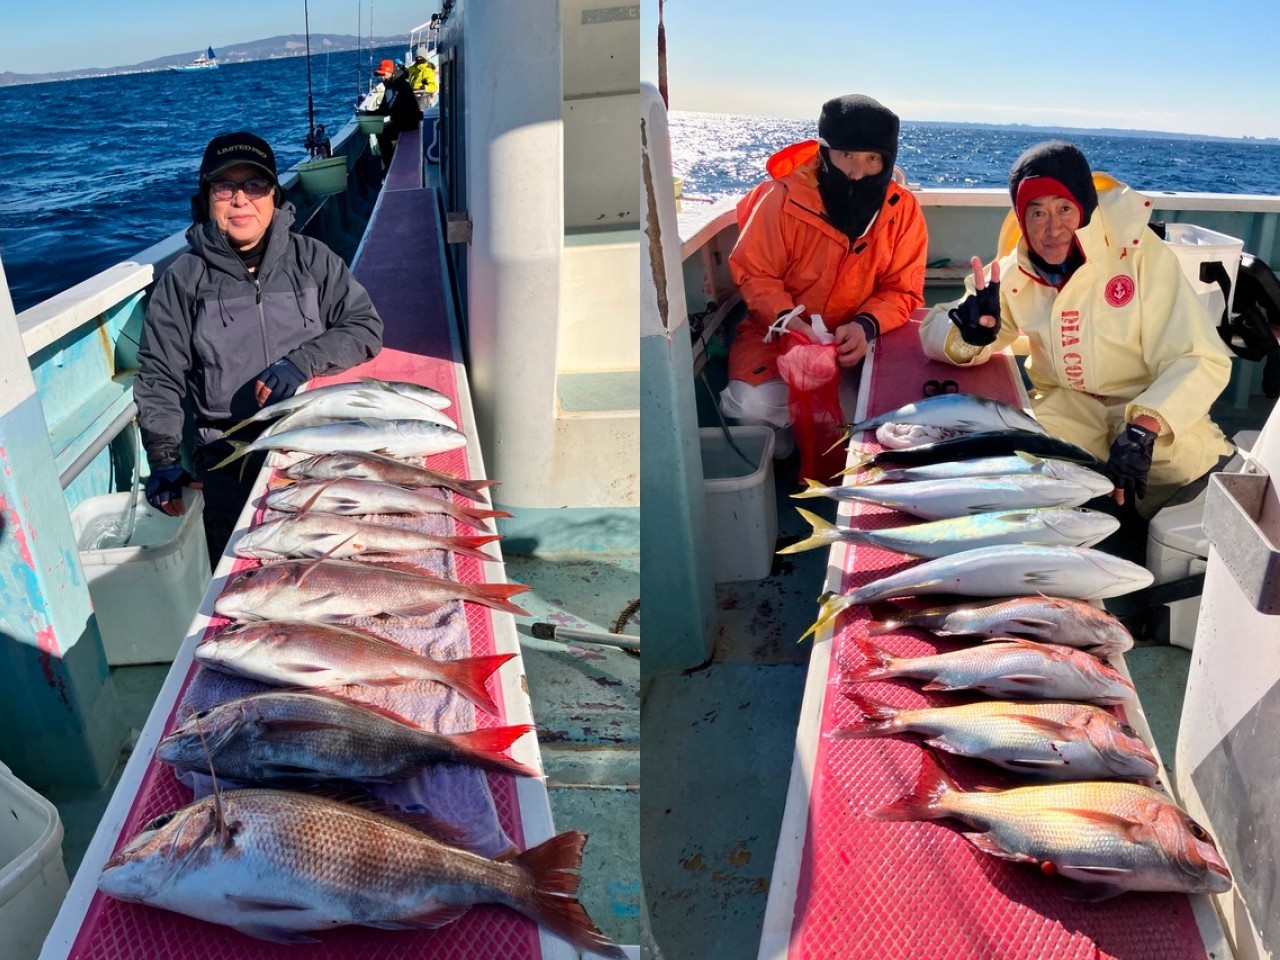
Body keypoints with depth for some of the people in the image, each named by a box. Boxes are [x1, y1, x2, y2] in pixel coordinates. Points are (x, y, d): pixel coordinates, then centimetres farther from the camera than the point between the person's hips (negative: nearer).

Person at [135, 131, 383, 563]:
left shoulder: (310, 258, 7)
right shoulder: (183, 279, 5)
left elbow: (365, 326, 2)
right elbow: (159, 379, 6)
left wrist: (301, 362, -13)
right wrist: (164, 460, -5)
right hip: (229, 454, 0)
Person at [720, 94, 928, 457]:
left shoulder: (903, 209, -6)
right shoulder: (783, 197, -14)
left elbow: (903, 291, -3)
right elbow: (754, 273, -8)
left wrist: (866, 326, -25)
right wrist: (788, 320, -27)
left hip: (859, 340, 3)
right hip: (778, 334, -2)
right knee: (755, 405, -30)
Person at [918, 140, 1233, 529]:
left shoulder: (1141, 253, -15)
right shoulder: (1014, 275, -3)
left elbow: (1200, 359, -19)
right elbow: (934, 331, -1)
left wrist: (1143, 429, -37)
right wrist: (970, 333, -27)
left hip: (1150, 406, -2)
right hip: (1067, 406, 2)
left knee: (1194, 463, -31)